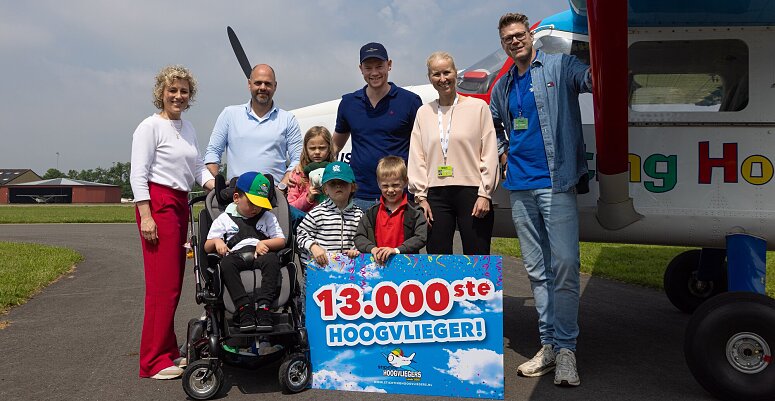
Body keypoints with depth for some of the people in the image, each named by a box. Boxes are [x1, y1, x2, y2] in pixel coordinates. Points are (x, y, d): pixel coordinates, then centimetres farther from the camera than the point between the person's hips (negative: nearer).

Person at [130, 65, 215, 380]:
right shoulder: (150, 126, -5)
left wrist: (215, 186, 2)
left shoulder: (188, 128, 17)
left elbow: (198, 167, 21)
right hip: (158, 203, -8)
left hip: (181, 204, 8)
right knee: (163, 282, -8)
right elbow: (138, 175, -10)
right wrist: (146, 215, -16)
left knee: (174, 281, 10)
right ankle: (153, 361, 1)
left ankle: (168, 351, 20)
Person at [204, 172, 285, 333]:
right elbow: (207, 246, 17)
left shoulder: (268, 218, 22)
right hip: (236, 255, 0)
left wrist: (265, 243, -5)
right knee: (226, 263, -36)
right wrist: (216, 241, -7)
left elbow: (281, 241, 14)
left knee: (272, 259, -35)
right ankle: (244, 308, -39)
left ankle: (263, 307, -40)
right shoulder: (224, 219, 19)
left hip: (260, 255, 0)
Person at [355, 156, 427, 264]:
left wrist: (397, 250, -14)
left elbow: (421, 238, -3)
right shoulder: (372, 213, 14)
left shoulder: (415, 212, 6)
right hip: (377, 263, 2)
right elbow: (359, 237, 11)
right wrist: (372, 248, -9)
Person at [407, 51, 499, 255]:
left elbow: (489, 154, 0)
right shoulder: (423, 112, 13)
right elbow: (416, 158, 10)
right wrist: (421, 196, 3)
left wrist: (485, 194, -6)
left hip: (471, 192, -2)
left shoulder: (478, 107, 4)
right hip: (436, 195, 3)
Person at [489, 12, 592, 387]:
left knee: (564, 265, -10)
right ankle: (549, 345, 18)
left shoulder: (559, 67, 2)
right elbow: (490, 124, 31)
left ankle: (566, 349, 1)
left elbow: (589, 78, -17)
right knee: (536, 270, 9)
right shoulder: (503, 86, 17)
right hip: (520, 187, 6)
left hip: (556, 182, -5)